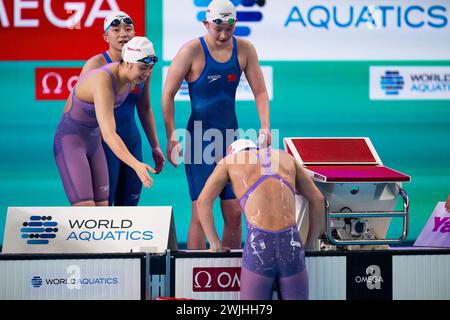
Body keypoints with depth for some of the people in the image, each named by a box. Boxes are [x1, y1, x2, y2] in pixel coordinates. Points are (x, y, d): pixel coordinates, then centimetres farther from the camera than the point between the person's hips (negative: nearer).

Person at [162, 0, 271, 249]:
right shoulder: (192, 51, -11)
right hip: (199, 138, -4)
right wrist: (171, 138, -13)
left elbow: (260, 92, 6)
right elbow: (167, 94, -8)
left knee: (234, 213, 4)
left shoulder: (244, 50, 0)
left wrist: (265, 126, -10)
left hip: (231, 136, 4)